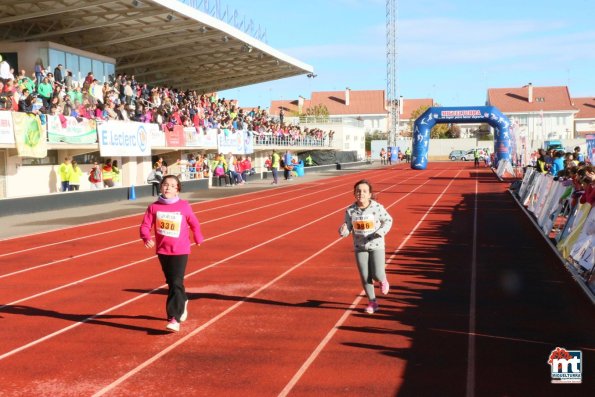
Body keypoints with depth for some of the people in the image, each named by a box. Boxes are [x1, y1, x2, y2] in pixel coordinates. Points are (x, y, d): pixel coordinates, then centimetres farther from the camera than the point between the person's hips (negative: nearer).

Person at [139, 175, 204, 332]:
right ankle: (182, 302, 45)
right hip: (162, 250, 3)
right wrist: (147, 238, -24)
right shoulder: (154, 207, -4)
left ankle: (174, 318, -13)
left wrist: (198, 239, 16)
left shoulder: (184, 206, -7)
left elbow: (194, 224, 6)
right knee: (171, 282, 18)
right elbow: (145, 225, -5)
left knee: (176, 283, -12)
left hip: (180, 250, -3)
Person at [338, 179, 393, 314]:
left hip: (376, 245, -2)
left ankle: (383, 281, 30)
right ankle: (372, 303, 21)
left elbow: (388, 220, 1)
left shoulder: (377, 207, -13)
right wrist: (343, 231, -26)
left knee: (377, 275, -9)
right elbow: (348, 230, -2)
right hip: (360, 247, 2)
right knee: (365, 277, 4)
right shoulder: (350, 210, -8)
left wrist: (382, 231, -16)